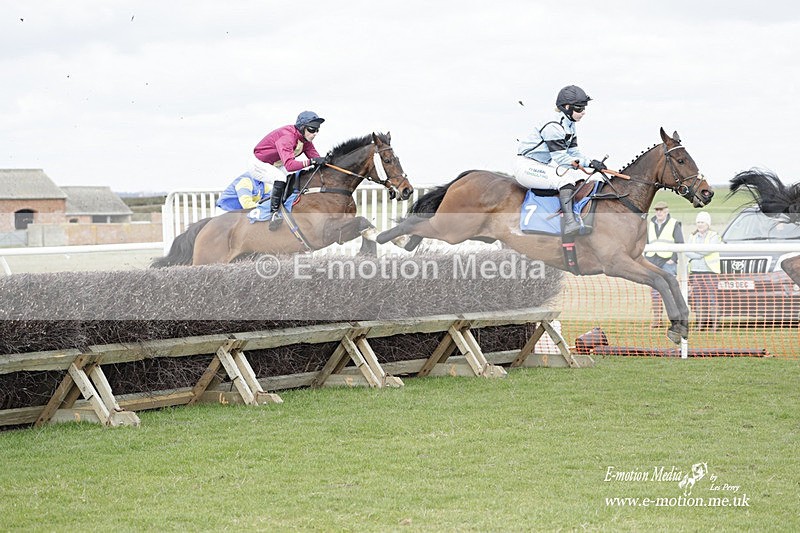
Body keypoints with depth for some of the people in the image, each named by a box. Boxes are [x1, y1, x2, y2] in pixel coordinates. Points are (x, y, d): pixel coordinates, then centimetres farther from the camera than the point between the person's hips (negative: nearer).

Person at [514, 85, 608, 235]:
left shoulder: (569, 126, 8)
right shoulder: (553, 127, -23)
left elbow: (573, 153, 7)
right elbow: (561, 158, -24)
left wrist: (590, 162, -12)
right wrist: (589, 162, -24)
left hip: (544, 165, 11)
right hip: (526, 166, -11)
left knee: (580, 177, 0)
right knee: (567, 177, -28)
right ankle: (570, 223, -36)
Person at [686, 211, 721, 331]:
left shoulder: (714, 236, 3)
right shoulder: (692, 236, 16)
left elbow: (708, 250, -14)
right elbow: (687, 253, 2)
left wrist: (694, 250, -7)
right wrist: (701, 255, -12)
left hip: (710, 271, -4)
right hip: (695, 271, 4)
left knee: (711, 297, -8)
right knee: (697, 297, 1)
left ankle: (712, 322, -6)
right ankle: (701, 322, 5)